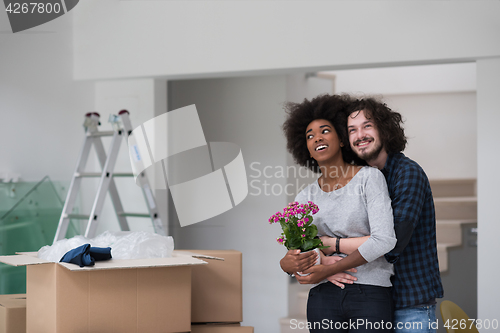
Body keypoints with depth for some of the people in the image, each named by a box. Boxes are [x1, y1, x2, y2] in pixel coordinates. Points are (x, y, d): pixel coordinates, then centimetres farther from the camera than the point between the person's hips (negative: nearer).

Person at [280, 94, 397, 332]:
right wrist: (290, 263, -18)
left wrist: (328, 270, -13)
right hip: (324, 298, 4)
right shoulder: (306, 198, 11)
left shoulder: (369, 177, -2)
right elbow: (288, 260, 7)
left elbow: (384, 240, -13)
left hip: (371, 296, -3)